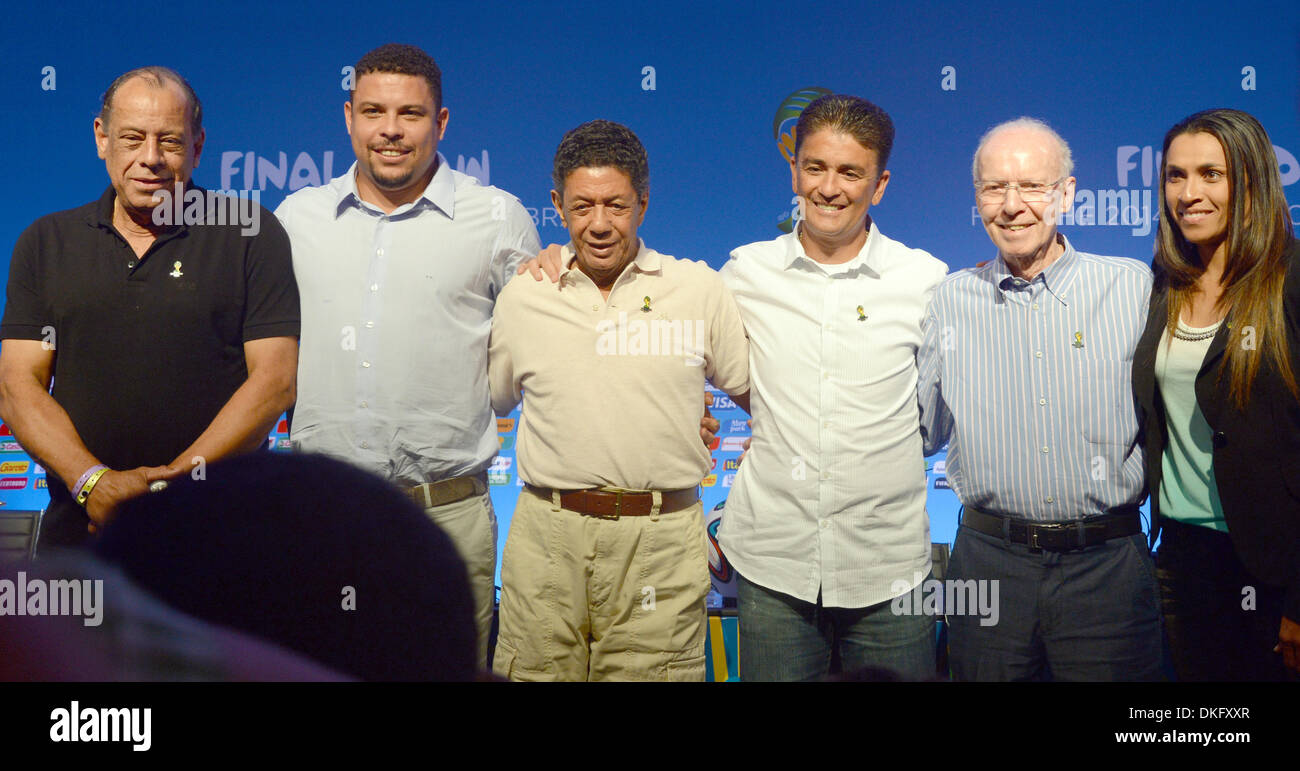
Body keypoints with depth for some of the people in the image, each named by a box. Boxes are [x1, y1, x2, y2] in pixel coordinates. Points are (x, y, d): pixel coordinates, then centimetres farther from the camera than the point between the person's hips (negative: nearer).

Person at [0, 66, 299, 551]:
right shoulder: (45, 243, 10)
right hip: (78, 526, 3)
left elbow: (275, 381, -6)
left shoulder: (252, 233, 1)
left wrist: (177, 479, -15)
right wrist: (94, 483, -13)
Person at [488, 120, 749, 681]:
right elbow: (489, 400, 20)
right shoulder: (522, 297, 7)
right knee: (539, 672, 4)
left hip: (661, 539, -1)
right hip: (548, 535, 1)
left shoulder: (698, 290, 4)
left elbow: (754, 389, 14)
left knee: (652, 670, 0)